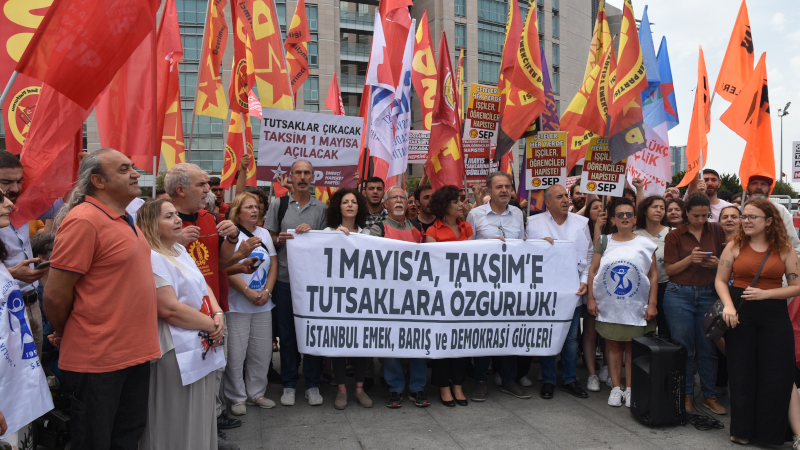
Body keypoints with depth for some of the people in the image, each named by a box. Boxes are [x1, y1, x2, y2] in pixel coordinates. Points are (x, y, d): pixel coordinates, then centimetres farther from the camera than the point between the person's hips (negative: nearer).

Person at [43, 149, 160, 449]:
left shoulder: (124, 219, 9)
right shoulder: (84, 220, -19)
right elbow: (55, 295, -17)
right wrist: (66, 336, 0)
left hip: (136, 353, 8)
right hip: (98, 359, -8)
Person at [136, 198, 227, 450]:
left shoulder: (181, 250, 13)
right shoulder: (152, 258, -16)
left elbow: (203, 287, 17)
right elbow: (169, 308, -23)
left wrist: (218, 315, -3)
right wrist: (211, 326, -14)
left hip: (202, 348, 9)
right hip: (177, 352, -9)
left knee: (199, 418, 19)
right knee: (179, 423, 3)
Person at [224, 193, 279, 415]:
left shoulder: (264, 234, 11)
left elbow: (274, 264, 9)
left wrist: (267, 291, -4)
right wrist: (249, 292, -15)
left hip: (263, 305, 6)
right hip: (237, 304, -5)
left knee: (262, 351, 10)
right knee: (236, 353, 0)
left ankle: (256, 393, 25)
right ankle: (237, 397, 16)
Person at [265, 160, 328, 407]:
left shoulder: (321, 208, 7)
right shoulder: (278, 204, 6)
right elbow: (269, 238, 9)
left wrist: (311, 233, -9)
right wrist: (279, 240, -13)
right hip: (284, 278, 0)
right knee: (287, 332, 7)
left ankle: (312, 385, 18)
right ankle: (289, 385, 20)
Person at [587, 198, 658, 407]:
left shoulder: (645, 244, 3)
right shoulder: (604, 242, 5)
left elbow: (653, 275, 3)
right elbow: (592, 271, 4)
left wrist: (652, 303, -3)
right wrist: (591, 299, -2)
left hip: (636, 306, -1)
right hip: (609, 305, 1)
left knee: (633, 347, 5)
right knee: (613, 345, 7)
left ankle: (630, 388, 15)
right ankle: (616, 388, 15)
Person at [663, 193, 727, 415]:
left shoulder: (717, 231, 7)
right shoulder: (674, 236, 1)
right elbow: (669, 269, -2)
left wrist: (717, 263, -9)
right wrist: (690, 259, -17)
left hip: (708, 294, 2)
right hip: (679, 294, -1)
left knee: (708, 347, 3)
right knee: (683, 348, 3)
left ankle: (710, 396, 17)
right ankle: (686, 395, 16)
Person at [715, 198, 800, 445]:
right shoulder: (735, 245, 1)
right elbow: (720, 280, 2)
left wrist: (765, 293, -15)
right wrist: (728, 306, -14)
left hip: (775, 316, 0)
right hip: (741, 314, 0)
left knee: (777, 376, 3)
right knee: (741, 373, 7)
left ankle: (769, 432, 21)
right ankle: (741, 429, 22)